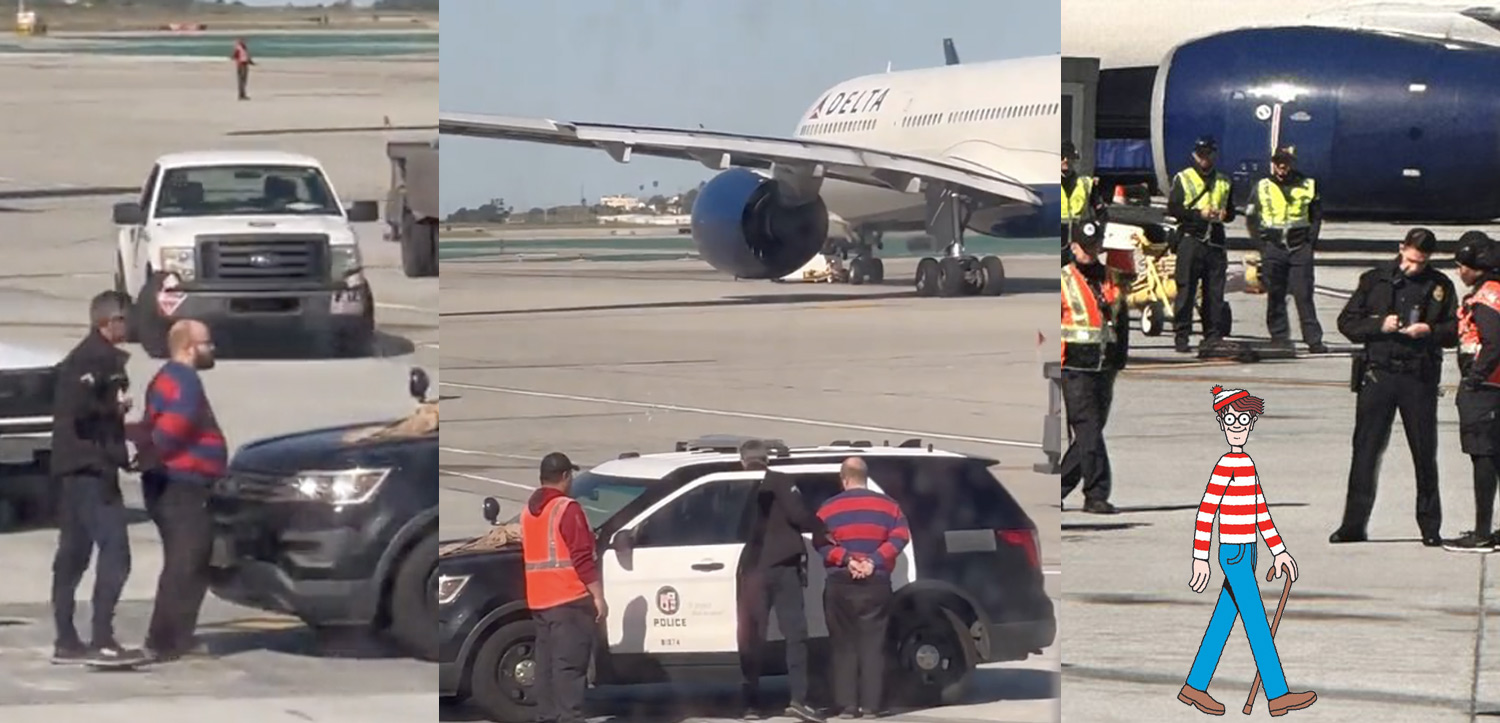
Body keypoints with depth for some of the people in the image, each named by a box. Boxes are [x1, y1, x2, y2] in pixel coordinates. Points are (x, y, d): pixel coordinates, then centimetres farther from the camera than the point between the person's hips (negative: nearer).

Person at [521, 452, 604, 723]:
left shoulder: (529, 510, 15)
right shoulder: (567, 509, -12)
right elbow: (582, 558, -16)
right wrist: (598, 596, -14)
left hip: (539, 599, 8)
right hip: (570, 599, -8)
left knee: (548, 663, 10)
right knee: (569, 664, -11)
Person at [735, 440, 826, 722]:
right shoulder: (779, 483, -1)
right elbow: (797, 515, -10)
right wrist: (821, 530, 6)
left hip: (751, 569, 2)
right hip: (782, 566, -2)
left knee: (751, 637, 6)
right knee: (795, 632, -2)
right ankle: (798, 698, -14)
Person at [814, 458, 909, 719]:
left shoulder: (829, 508, 3)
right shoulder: (887, 506, 6)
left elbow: (821, 542, -9)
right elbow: (900, 537, -7)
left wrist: (846, 559, -14)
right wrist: (874, 560, -12)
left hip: (840, 585, -1)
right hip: (877, 585, 1)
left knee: (844, 646, 3)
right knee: (872, 646, 2)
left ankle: (846, 705, -3)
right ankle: (870, 705, -4)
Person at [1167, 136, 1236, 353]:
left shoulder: (1224, 182, 19)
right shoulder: (1182, 179, 6)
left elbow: (1231, 212, 23)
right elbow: (1173, 208, -3)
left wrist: (1223, 215, -1)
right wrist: (1199, 214, -14)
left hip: (1215, 240, 4)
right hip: (1190, 238, -4)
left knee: (1215, 291, 2)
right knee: (1186, 289, -6)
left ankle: (1213, 336, 6)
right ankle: (1182, 336, -5)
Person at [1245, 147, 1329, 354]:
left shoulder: (1307, 186, 6)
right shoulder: (1262, 187, 7)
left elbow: (1317, 215, 15)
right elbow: (1251, 218, 14)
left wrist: (1310, 239, 4)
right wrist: (1261, 238, 3)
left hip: (1300, 246, -1)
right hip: (1273, 247, 1)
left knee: (1304, 295, -7)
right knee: (1275, 296, 2)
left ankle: (1314, 340, -8)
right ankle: (1279, 338, 8)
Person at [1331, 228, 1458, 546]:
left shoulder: (1440, 286, 5)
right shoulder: (1375, 279, 6)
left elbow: (1455, 330, 7)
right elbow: (1347, 322, 6)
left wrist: (1429, 331, -12)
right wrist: (1379, 325, -10)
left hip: (1420, 377, 0)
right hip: (1378, 373, 0)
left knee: (1425, 454, 4)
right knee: (1366, 451, -1)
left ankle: (1430, 528, 12)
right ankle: (1353, 525, 3)